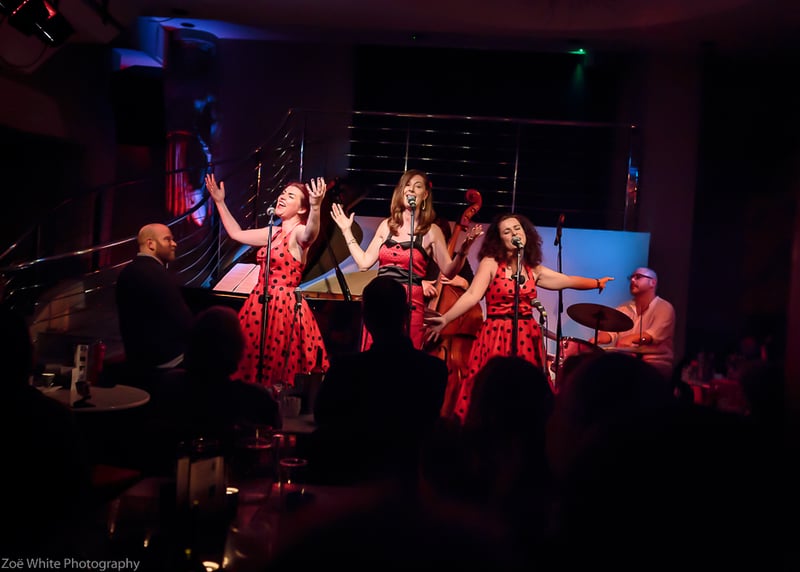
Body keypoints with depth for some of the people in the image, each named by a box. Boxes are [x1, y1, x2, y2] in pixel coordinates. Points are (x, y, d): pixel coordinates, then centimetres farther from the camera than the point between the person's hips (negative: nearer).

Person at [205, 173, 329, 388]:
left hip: (285, 306, -8)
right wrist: (219, 202, 25)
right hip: (260, 304, 8)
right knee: (253, 362, 12)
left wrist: (316, 206, -55)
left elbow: (311, 233, -36)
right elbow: (236, 233, 25)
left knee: (281, 367, -6)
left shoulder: (299, 233, -10)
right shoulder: (273, 232, 13)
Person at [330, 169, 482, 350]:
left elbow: (449, 271, 0)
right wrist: (347, 231, 16)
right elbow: (364, 262, 13)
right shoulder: (387, 225, 11)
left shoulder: (431, 231, 1)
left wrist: (463, 250, -15)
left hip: (410, 306, -3)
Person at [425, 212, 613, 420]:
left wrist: (597, 283, 30)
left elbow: (569, 281, 25)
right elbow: (472, 296, -14)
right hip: (497, 336, -4)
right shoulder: (490, 263, -3)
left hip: (527, 338, 4)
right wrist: (445, 319, -27)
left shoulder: (534, 269, 12)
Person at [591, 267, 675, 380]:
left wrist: (632, 338, -40)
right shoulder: (623, 308, 15)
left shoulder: (664, 308, -3)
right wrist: (597, 339, -23)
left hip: (656, 364, -5)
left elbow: (655, 334, -21)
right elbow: (610, 332, 1)